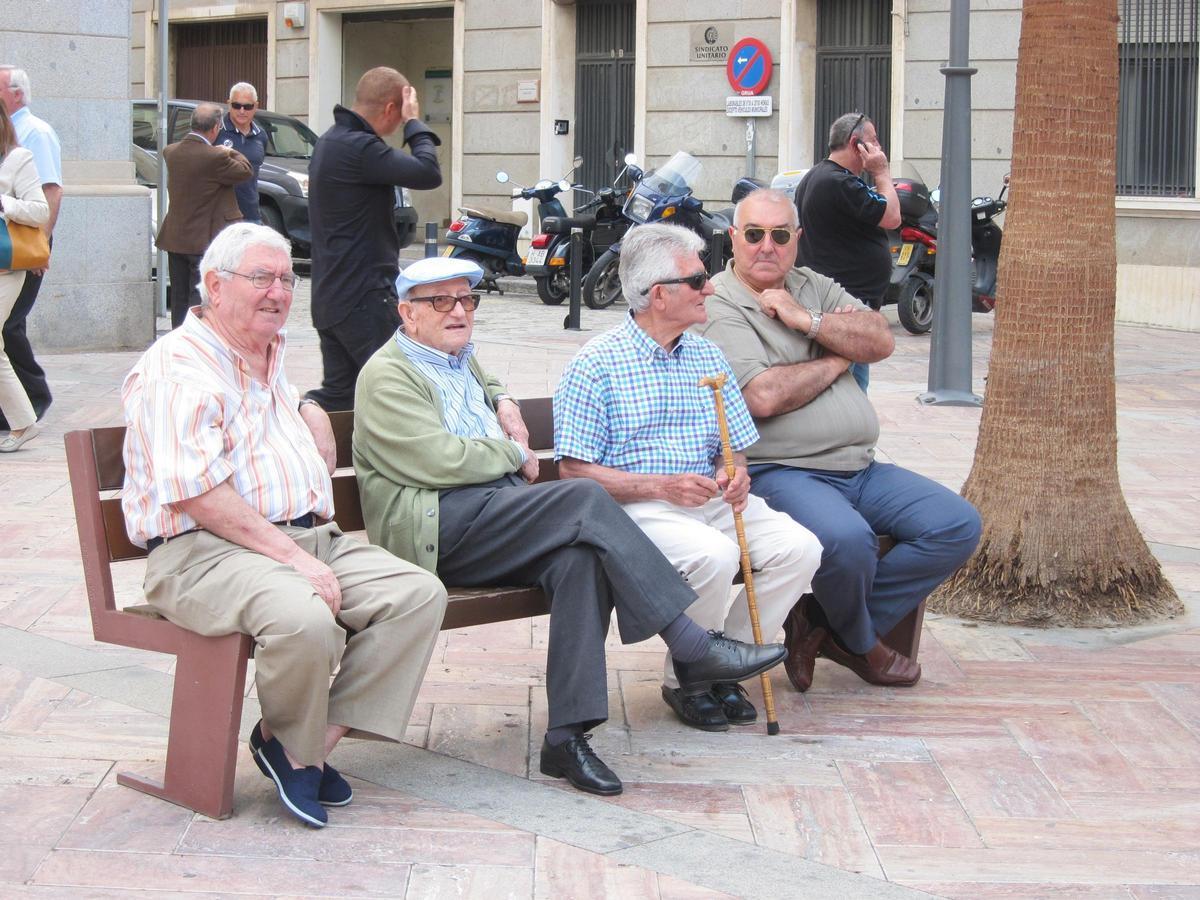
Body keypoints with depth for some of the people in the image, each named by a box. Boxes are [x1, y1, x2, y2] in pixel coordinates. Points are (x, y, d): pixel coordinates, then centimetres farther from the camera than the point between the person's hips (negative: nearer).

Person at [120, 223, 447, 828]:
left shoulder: (273, 360, 23)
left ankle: (314, 740, -11)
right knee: (305, 617, -37)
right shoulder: (177, 368, -7)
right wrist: (293, 557, -22)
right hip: (206, 552, -9)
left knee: (419, 594, -13)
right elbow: (198, 495, -18)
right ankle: (291, 746, -6)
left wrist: (313, 415, 18)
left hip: (309, 539, 9)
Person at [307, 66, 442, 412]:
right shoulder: (359, 148, -18)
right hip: (366, 297, -10)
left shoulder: (329, 141, 15)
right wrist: (414, 123, -10)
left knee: (339, 394, 14)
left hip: (330, 298, 10)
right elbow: (428, 173, -22)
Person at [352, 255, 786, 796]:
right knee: (585, 500, -28)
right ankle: (693, 650, -26)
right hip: (438, 528, -8)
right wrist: (517, 455, 1)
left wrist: (502, 403, 28)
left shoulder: (463, 360, 27)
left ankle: (567, 734, -34)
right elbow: (442, 461, -13)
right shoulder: (387, 376, 0)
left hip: (499, 518, 8)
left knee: (580, 558, -28)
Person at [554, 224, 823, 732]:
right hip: (635, 506, -6)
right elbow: (574, 470, -9)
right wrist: (662, 486, -19)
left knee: (799, 548, -18)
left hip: (711, 499, 6)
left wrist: (734, 475, -6)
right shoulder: (595, 365, -4)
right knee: (713, 555, -34)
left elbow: (736, 447, 21)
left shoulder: (707, 356, 16)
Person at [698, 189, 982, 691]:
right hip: (779, 473, -8)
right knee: (847, 538, -36)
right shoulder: (717, 308, -4)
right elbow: (763, 397, -18)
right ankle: (861, 644, 0)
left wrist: (807, 320, -8)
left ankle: (826, 626, -4)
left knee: (958, 526, -5)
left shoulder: (813, 288, 19)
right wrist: (836, 359, -3)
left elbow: (881, 341, 4)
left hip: (859, 468, 8)